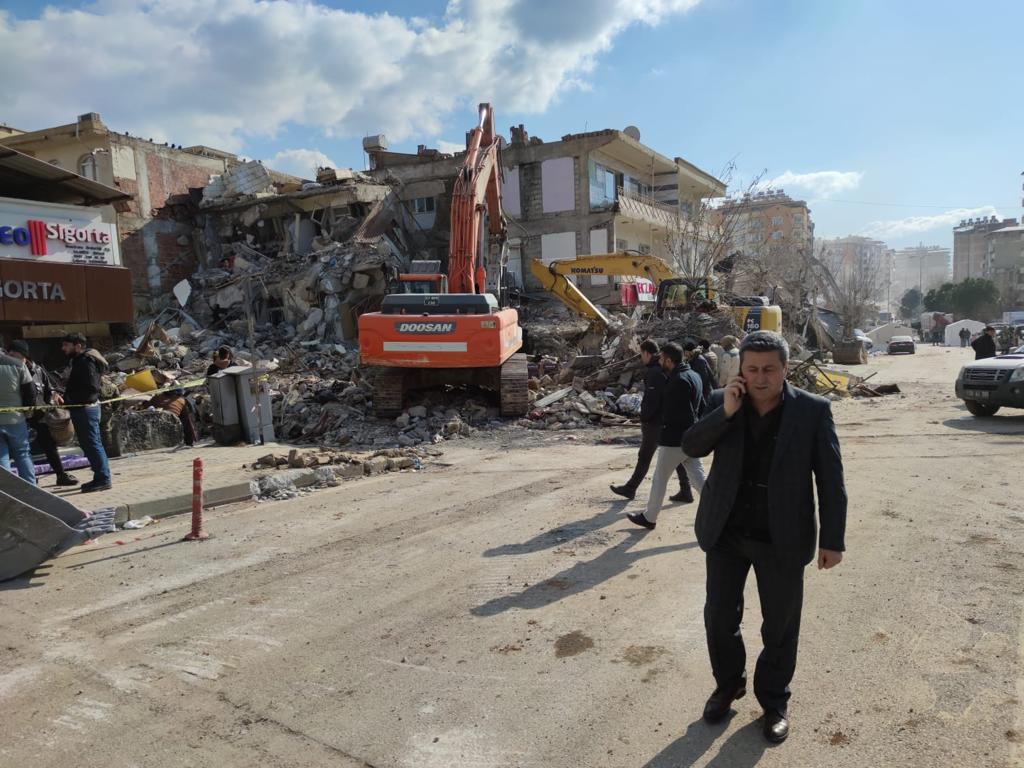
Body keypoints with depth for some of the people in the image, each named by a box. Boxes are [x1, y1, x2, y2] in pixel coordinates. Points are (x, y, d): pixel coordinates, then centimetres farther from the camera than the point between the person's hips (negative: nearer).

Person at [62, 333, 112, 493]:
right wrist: (67, 398, 7)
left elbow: (92, 387, -24)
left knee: (92, 444, -7)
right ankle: (100, 478, 21)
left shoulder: (86, 362, -16)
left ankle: (103, 479, -3)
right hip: (83, 409, 11)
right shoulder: (80, 361, 17)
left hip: (86, 409, -11)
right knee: (90, 444, 14)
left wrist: (70, 399, -19)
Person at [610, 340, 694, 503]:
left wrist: (644, 418, -10)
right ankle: (685, 492, 12)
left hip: (655, 422, -8)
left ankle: (630, 488, 19)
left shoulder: (654, 372, -17)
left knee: (644, 457, 5)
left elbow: (651, 399, -21)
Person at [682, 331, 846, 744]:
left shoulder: (813, 410, -10)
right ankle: (728, 684, 39)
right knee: (719, 617, 14)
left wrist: (832, 540, -6)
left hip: (781, 539, -2)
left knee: (780, 627, 13)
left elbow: (831, 480, -6)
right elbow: (692, 447, -9)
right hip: (725, 533, 2)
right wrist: (725, 412, -21)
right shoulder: (722, 401, -3)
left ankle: (774, 701, 36)